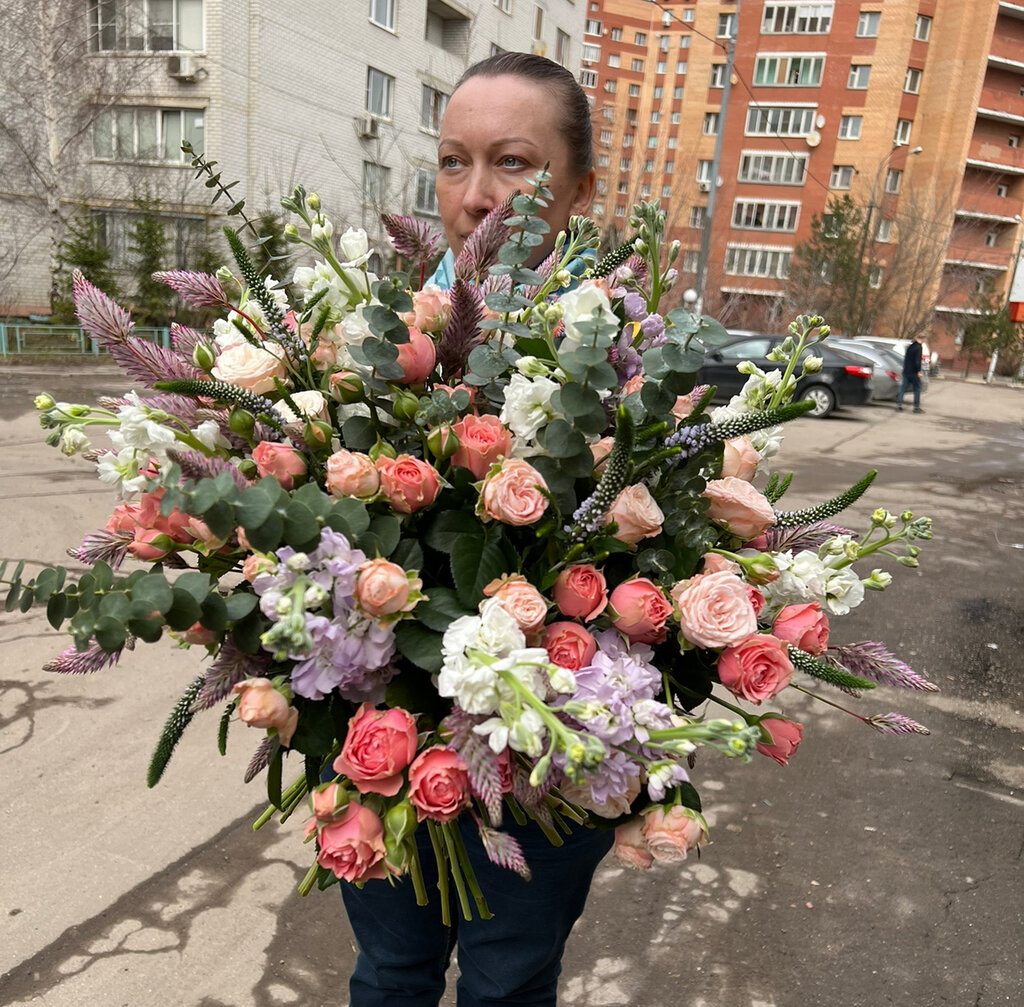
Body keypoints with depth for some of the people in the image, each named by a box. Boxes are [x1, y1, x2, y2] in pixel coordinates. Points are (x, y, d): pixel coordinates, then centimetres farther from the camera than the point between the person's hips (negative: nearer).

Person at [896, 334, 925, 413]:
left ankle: (899, 405, 1)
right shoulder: (918, 347, -12)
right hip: (913, 372, -7)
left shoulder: (910, 346, 12)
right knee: (917, 389, 3)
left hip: (906, 371, 7)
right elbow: (917, 361, -19)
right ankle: (916, 407, 6)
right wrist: (918, 371, -17)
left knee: (903, 389, 6)